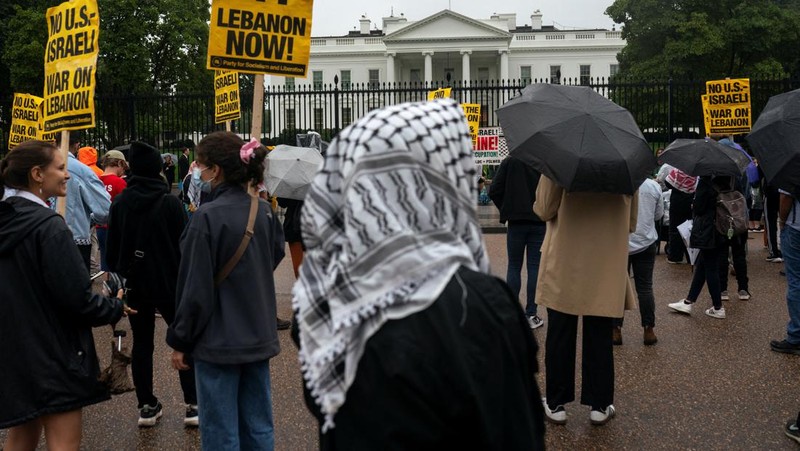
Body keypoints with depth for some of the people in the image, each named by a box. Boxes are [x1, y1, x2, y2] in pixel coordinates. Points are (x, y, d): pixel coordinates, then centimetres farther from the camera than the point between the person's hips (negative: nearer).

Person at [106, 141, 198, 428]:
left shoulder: (120, 204, 0)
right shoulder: (170, 203, -11)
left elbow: (112, 248, 6)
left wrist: (118, 275, 17)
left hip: (134, 284, 3)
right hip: (169, 283, -3)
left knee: (141, 343, 11)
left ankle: (147, 407, 14)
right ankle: (193, 405, 5)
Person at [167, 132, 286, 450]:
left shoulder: (207, 217, -17)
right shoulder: (264, 211, 2)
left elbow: (196, 288, -15)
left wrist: (180, 341, -5)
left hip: (219, 341, -6)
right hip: (259, 337, 7)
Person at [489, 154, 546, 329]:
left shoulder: (510, 162, -3)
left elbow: (494, 191, -7)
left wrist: (506, 210, 5)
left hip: (516, 222, 0)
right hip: (539, 223, 0)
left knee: (514, 266, 9)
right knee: (534, 267, 5)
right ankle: (531, 314, 6)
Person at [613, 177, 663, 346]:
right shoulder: (653, 186, -6)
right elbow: (659, 215, 6)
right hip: (646, 243, 2)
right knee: (645, 287, 8)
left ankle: (616, 330, 10)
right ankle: (649, 331, 12)